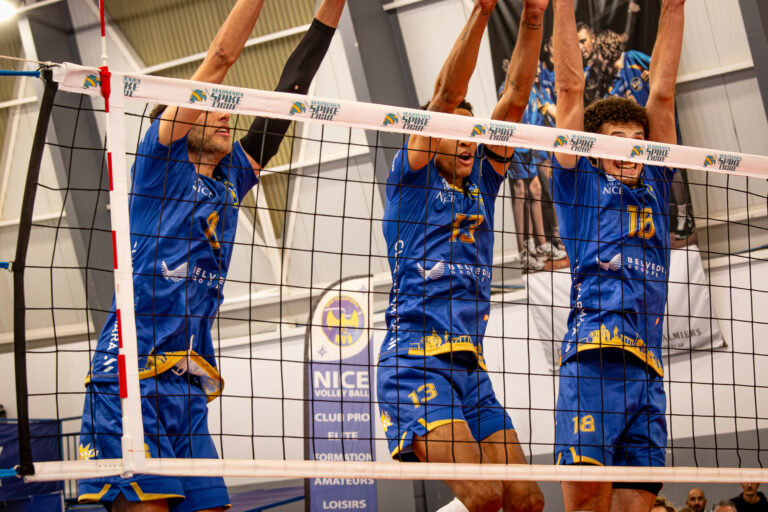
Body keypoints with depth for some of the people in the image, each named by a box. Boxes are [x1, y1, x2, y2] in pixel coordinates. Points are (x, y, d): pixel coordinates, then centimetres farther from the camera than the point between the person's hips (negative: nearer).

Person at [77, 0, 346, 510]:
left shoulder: (231, 176, 21)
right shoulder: (160, 160, 4)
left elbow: (289, 91, 19)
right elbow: (221, 55, -2)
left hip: (189, 387, 7)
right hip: (132, 375, -7)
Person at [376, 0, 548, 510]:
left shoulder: (480, 184, 19)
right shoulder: (411, 178, 5)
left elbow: (514, 100, 11)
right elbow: (447, 95, -7)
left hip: (472, 368, 7)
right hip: (416, 363, -7)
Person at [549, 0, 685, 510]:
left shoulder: (653, 184, 25)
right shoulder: (581, 182, 14)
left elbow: (663, 90, 24)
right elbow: (571, 86, 14)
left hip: (649, 372, 5)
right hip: (594, 356, -4)